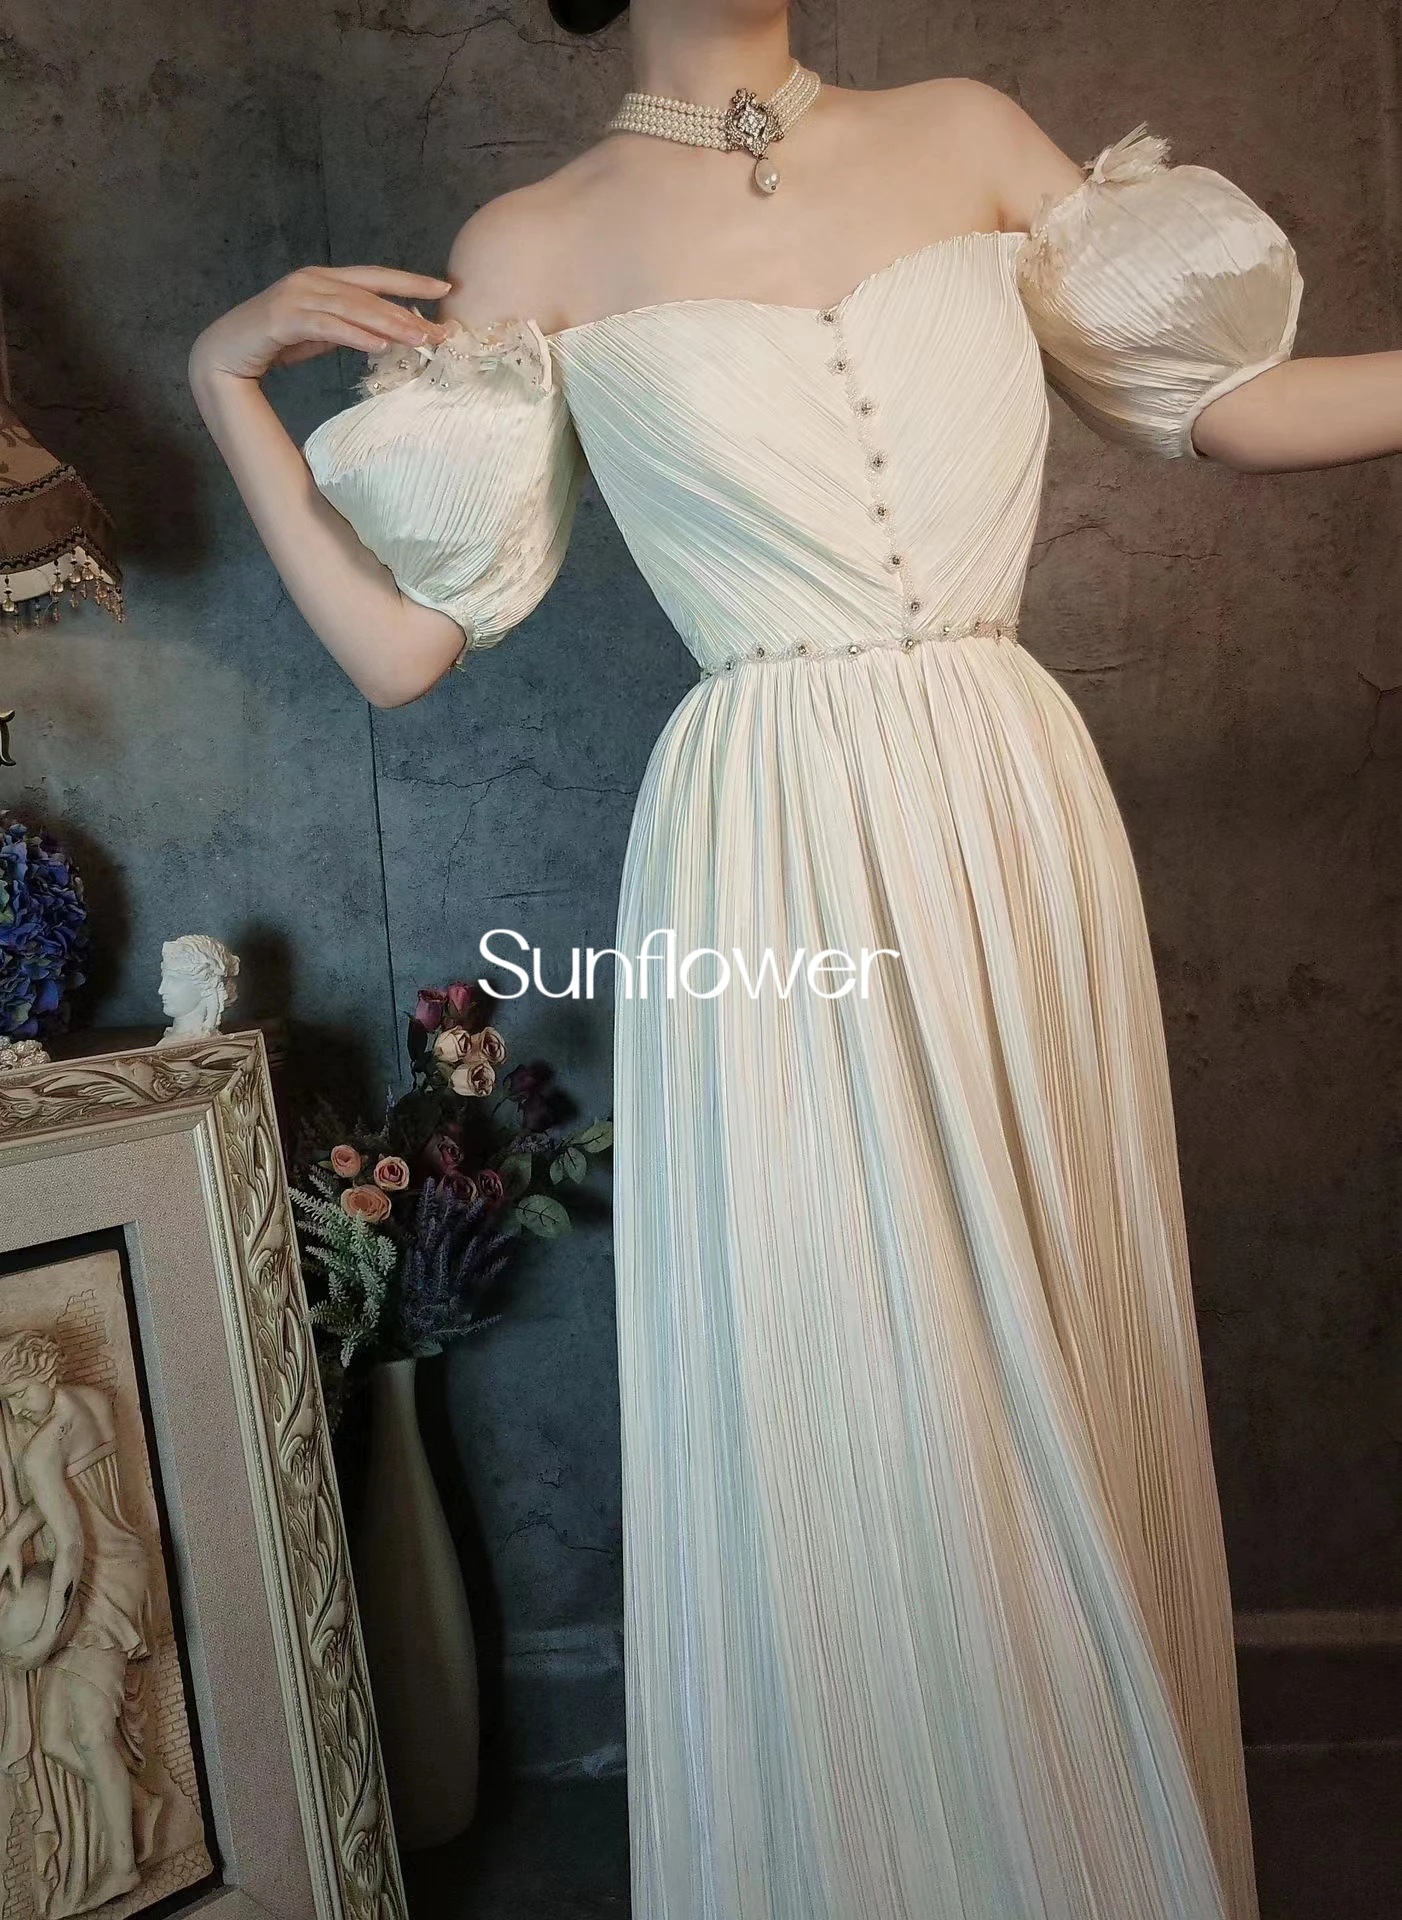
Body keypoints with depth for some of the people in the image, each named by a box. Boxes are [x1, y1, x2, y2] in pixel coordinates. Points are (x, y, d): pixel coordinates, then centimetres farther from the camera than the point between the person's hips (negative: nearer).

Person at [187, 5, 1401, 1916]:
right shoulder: (539, 247, 7)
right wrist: (226, 379, 1)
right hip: (771, 871, -2)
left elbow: (1224, 400, 17)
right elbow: (398, 643, 4)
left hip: (1021, 825, 3)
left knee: (1070, 1405, 11)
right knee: (831, 1447, 3)